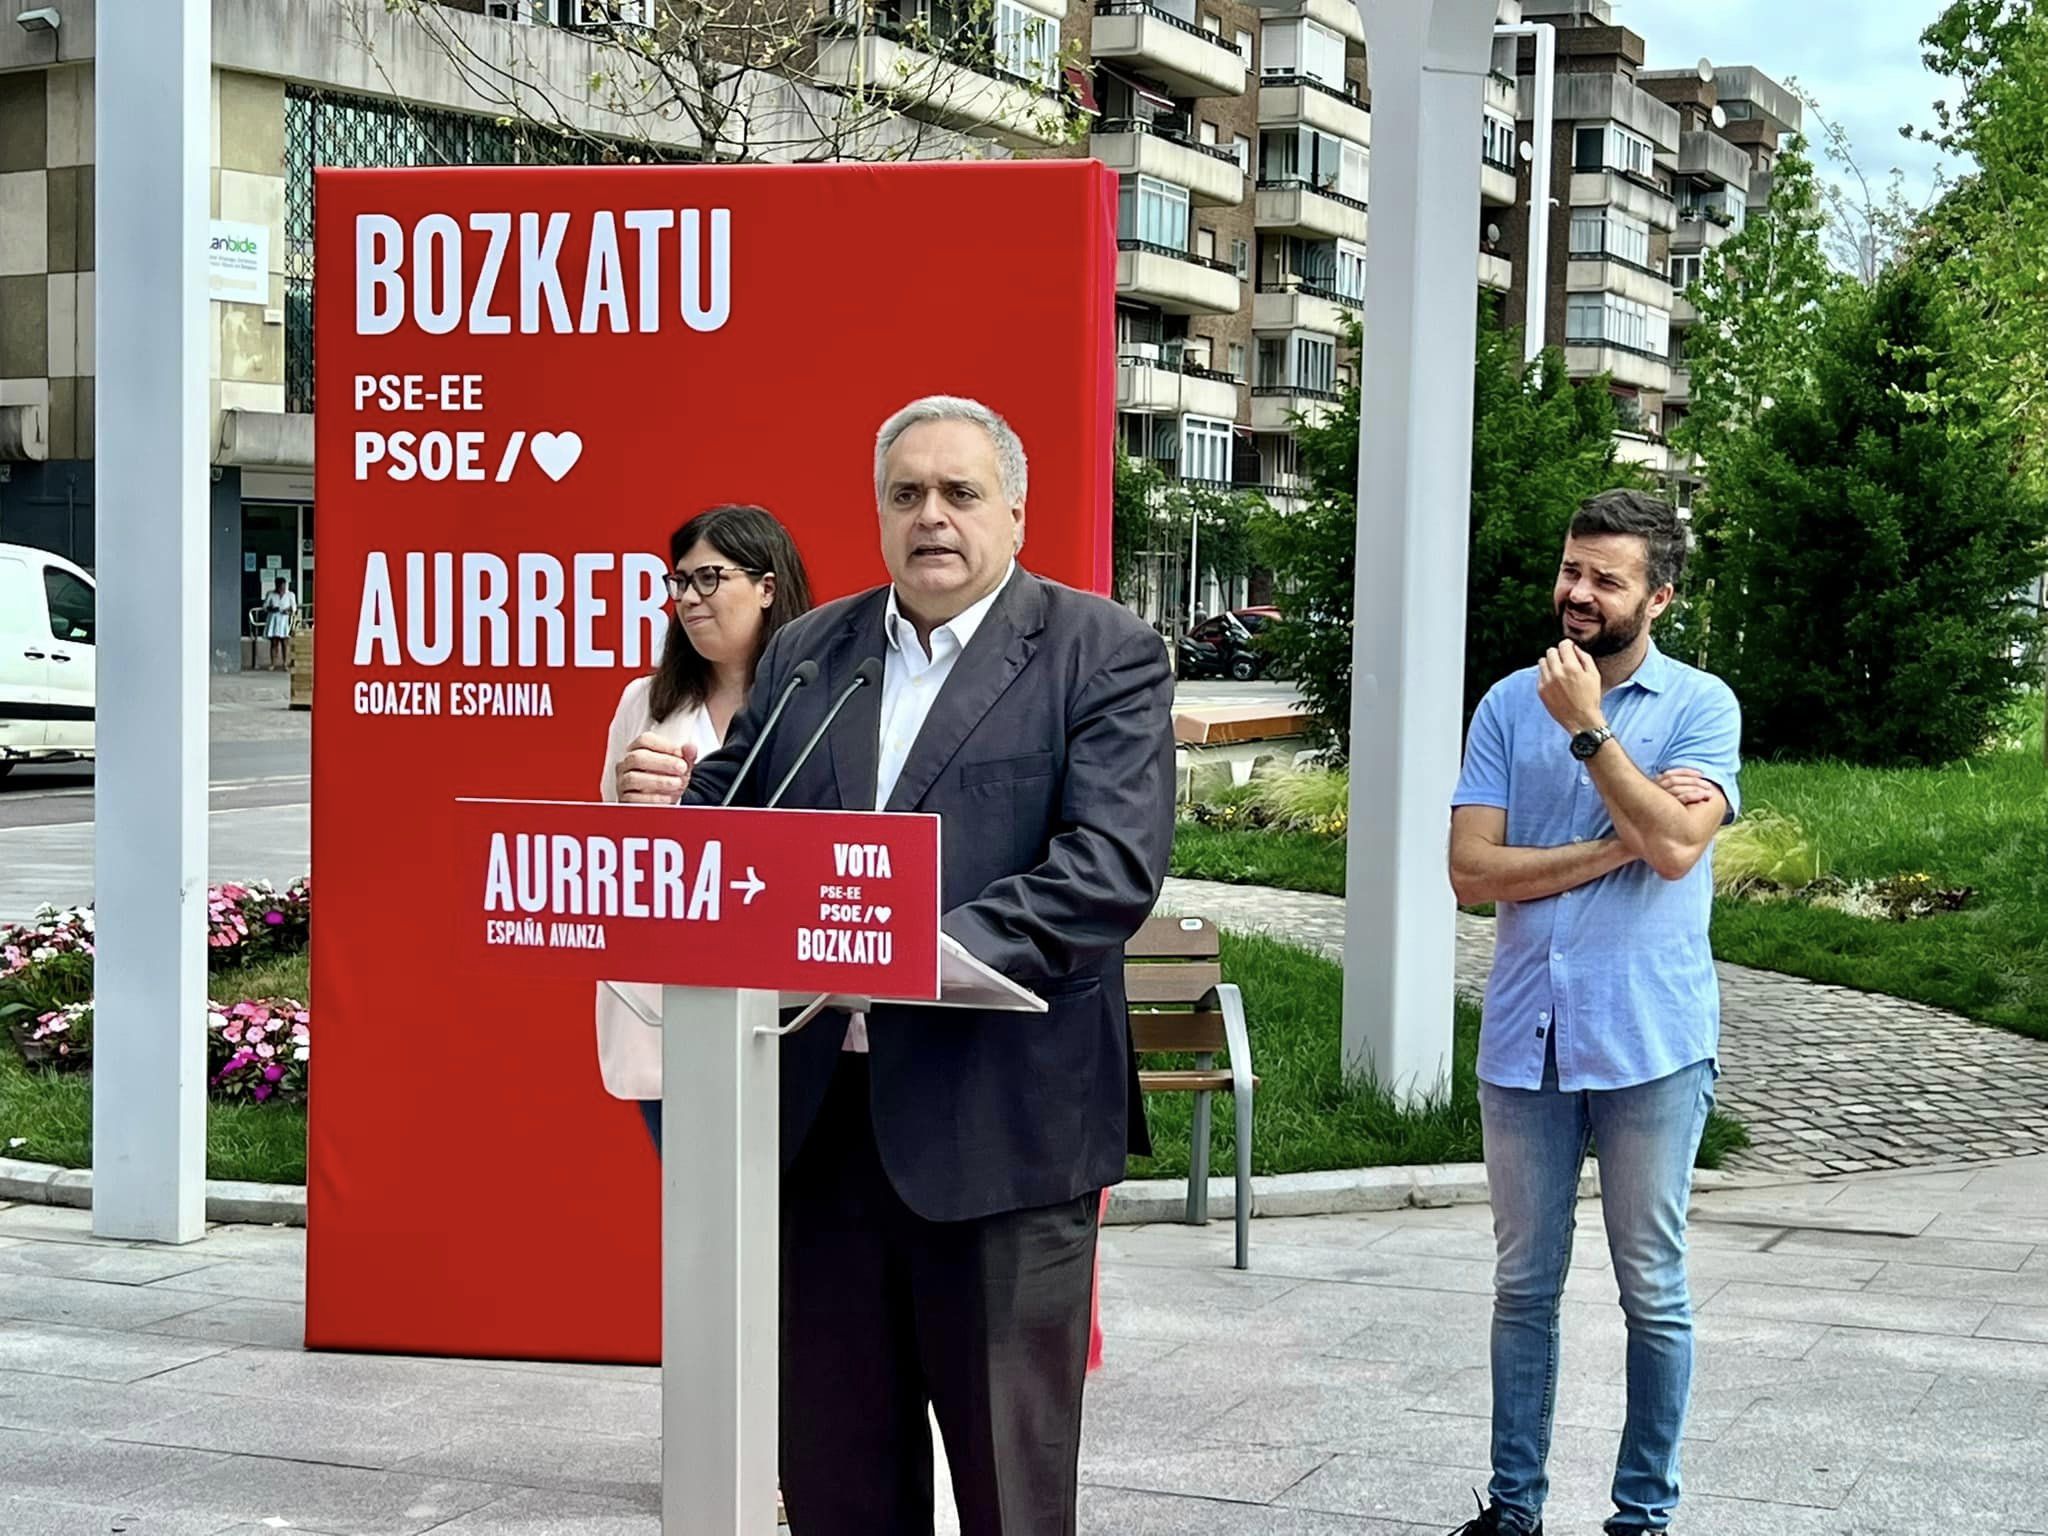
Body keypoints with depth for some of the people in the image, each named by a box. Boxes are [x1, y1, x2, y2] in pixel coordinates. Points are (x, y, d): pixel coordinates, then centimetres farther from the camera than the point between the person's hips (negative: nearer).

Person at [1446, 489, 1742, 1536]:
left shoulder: (1701, 706, -3)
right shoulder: (1510, 705, 4)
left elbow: (1677, 845, -18)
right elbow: (1471, 869, -5)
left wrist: (1587, 728, -15)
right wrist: (1618, 844, -12)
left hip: (1649, 1044, -2)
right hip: (1524, 1036, 3)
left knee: (1652, 1290, 7)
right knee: (1524, 1283, 11)